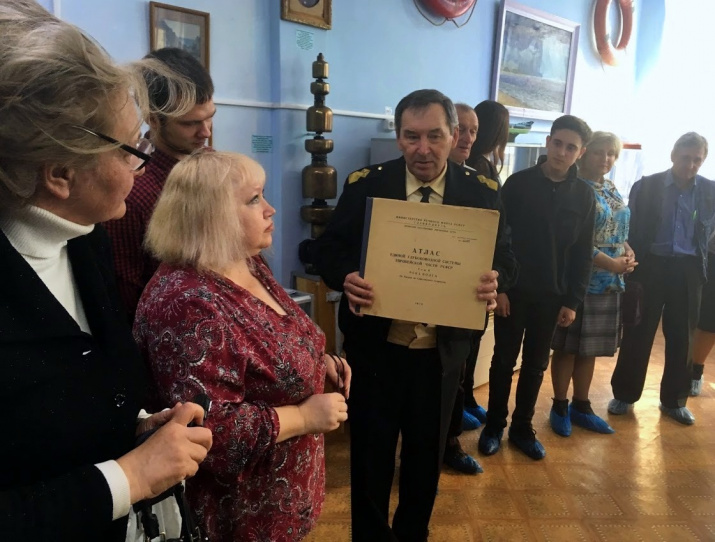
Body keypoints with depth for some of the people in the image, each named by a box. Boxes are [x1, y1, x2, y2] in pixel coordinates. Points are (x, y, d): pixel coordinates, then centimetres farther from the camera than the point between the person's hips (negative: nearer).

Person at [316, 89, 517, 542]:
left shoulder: (482, 193, -3)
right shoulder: (365, 184, -6)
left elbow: (507, 256, 0)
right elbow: (330, 248, -4)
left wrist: (495, 280, -23)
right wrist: (346, 277, -26)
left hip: (442, 352, 2)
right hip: (376, 347, -1)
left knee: (427, 454, 22)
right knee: (370, 454, 14)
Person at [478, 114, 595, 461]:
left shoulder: (584, 194, 3)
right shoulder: (518, 183, -5)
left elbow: (583, 253, 4)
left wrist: (573, 301, 0)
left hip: (552, 295, 3)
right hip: (513, 289, -2)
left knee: (536, 365, 12)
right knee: (504, 361, 8)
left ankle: (522, 427, 27)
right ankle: (494, 426, 23)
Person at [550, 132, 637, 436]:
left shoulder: (612, 190, 12)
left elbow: (620, 232, 18)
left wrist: (629, 253, -3)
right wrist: (612, 263, -19)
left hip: (611, 283, 7)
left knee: (590, 348, 15)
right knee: (567, 347, 4)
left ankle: (581, 406, 28)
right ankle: (560, 407, 19)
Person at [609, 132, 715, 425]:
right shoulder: (646, 186, -1)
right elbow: (631, 229, -1)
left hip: (688, 270, 2)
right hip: (651, 266, -2)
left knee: (681, 337, 11)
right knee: (638, 333, 6)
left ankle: (674, 400, 27)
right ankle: (624, 394, 20)